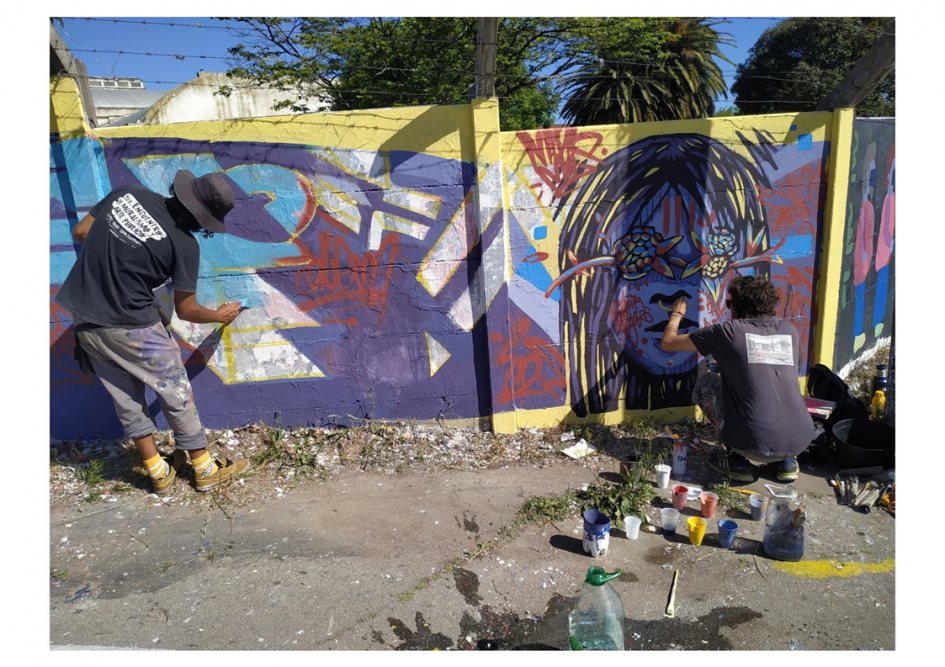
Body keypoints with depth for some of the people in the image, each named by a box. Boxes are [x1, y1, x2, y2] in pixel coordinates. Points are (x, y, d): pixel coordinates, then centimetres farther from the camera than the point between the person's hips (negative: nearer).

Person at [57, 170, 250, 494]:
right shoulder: (184, 245, -16)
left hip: (84, 318, 7)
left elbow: (80, 231, 10)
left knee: (126, 399, 16)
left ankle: (159, 472, 29)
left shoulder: (127, 193, -2)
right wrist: (219, 315, 11)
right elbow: (185, 310, -6)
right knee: (176, 395, 10)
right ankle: (205, 469, 22)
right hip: (130, 326, -7)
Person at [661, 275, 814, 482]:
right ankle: (787, 460, 17)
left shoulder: (729, 331, -4)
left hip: (755, 445, -5)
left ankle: (737, 461, 12)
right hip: (800, 442, 5)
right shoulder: (790, 331, 10)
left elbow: (669, 342, 5)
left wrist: (676, 314, 25)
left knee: (705, 384, 15)